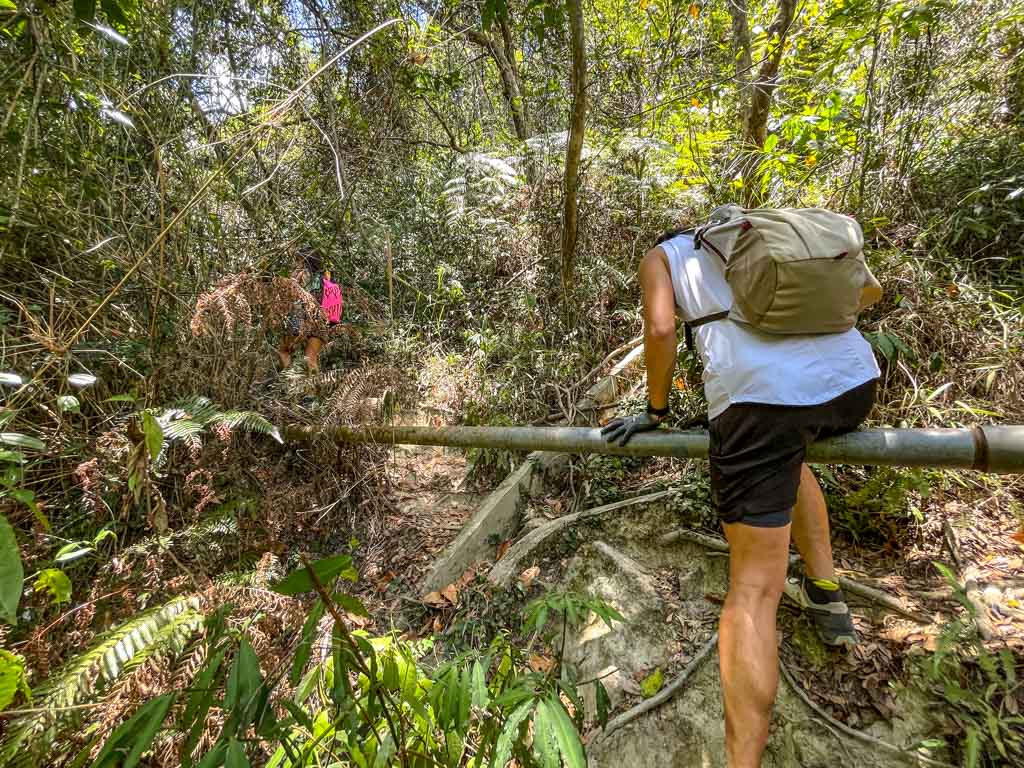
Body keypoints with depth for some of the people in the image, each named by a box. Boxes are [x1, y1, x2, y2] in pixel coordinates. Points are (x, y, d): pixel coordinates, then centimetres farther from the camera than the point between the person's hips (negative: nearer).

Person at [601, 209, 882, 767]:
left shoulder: (660, 256, 21)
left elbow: (660, 329, 1)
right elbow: (869, 289, 34)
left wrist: (656, 411, 13)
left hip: (759, 391, -5)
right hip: (853, 377, 6)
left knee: (755, 587, 0)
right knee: (784, 456, 37)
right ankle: (826, 593, 33)